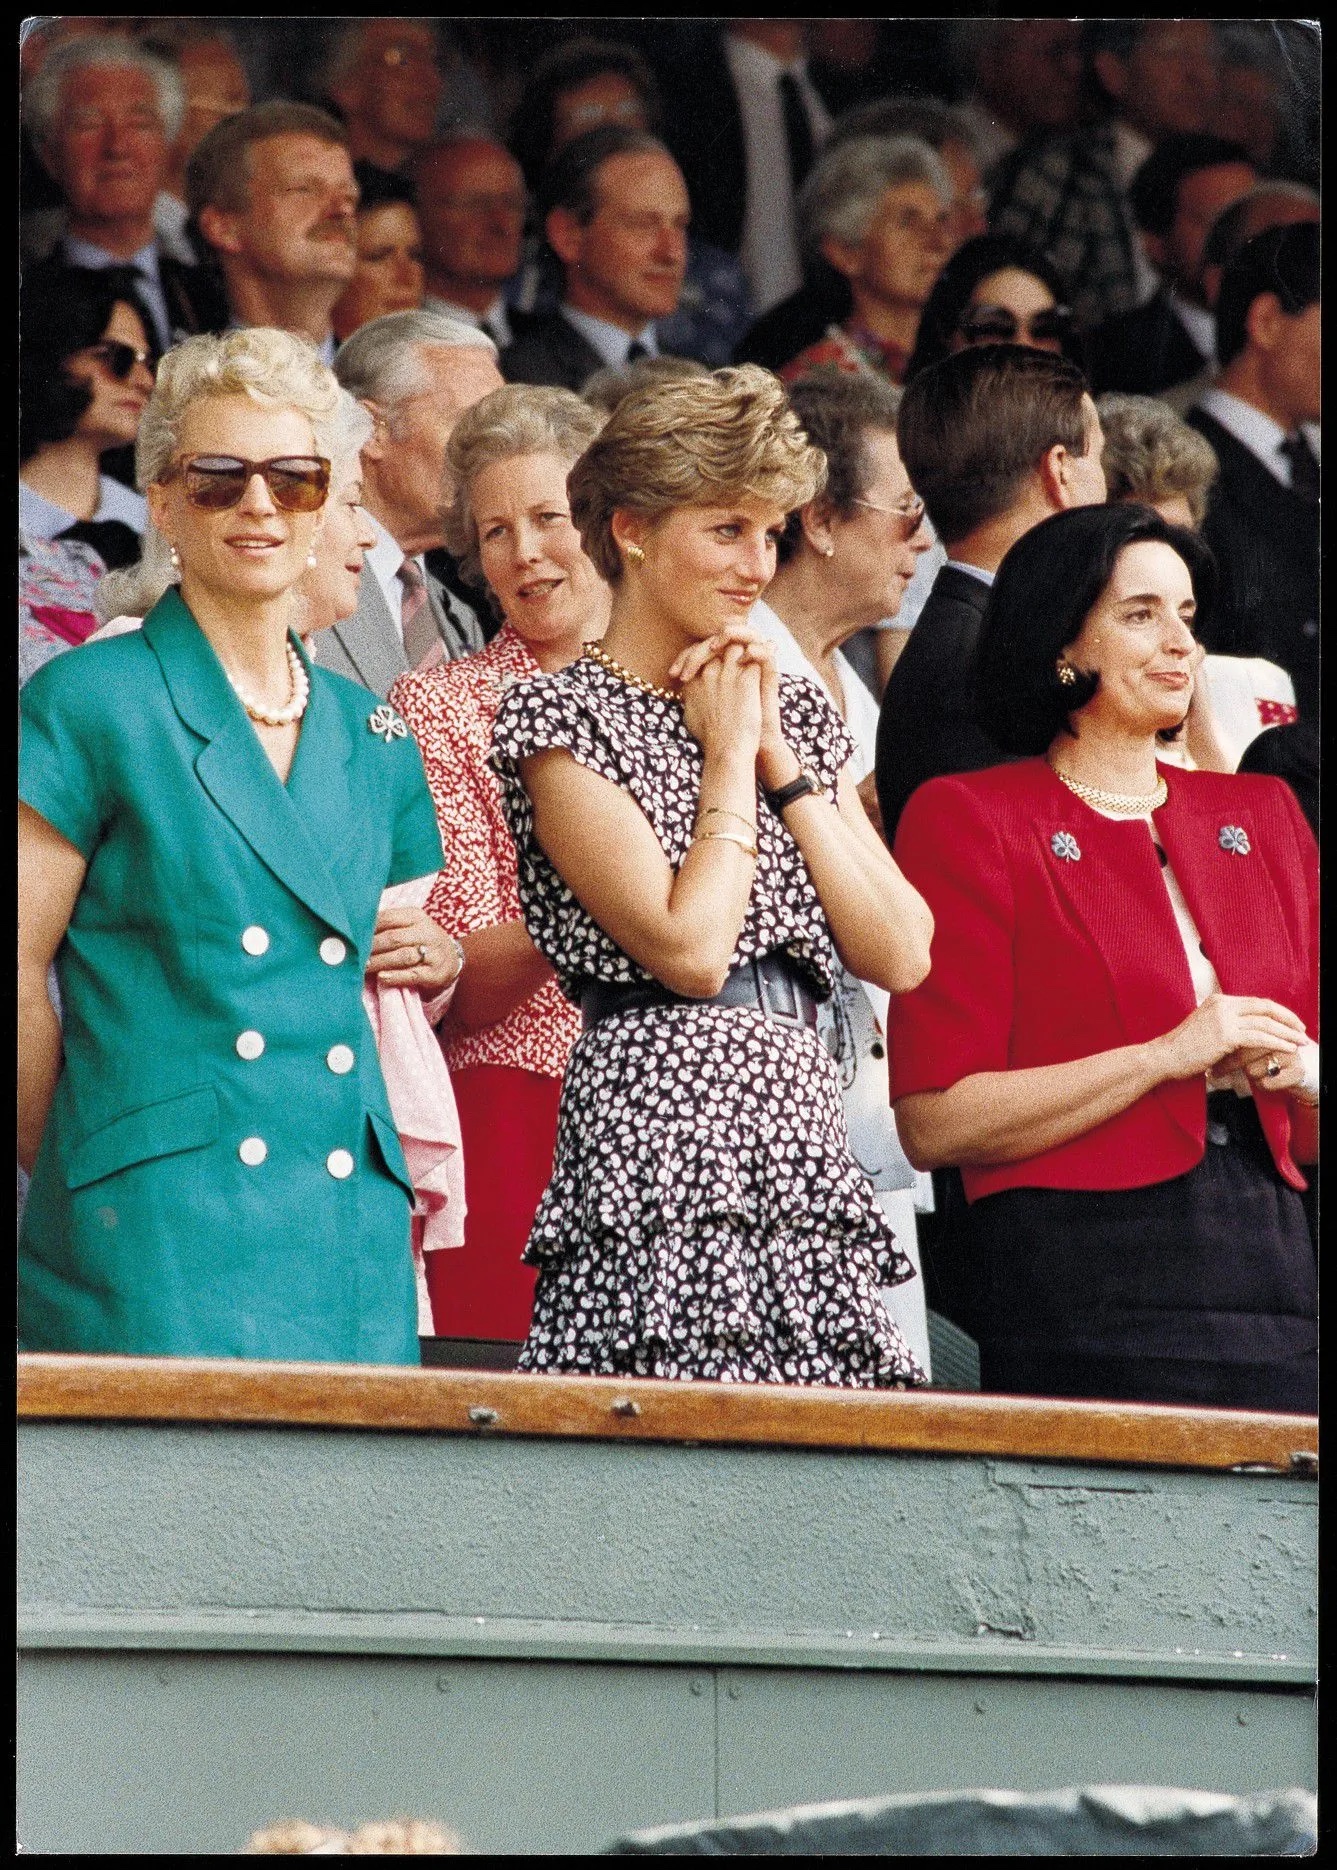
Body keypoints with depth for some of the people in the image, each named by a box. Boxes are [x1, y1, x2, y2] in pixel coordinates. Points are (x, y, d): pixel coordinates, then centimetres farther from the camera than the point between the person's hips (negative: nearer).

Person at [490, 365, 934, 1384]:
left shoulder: (794, 714, 19)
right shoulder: (563, 716, 0)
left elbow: (901, 955, 8)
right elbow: (690, 949, -12)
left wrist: (781, 758, 4)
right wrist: (728, 754, -1)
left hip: (804, 1138, 6)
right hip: (657, 1142, -6)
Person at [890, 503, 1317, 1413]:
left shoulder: (1261, 817, 18)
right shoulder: (969, 819, 1)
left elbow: (1312, 1134, 21)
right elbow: (935, 1123, -8)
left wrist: (1302, 1072, -3)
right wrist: (1166, 1057, -14)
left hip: (1272, 1266, 5)